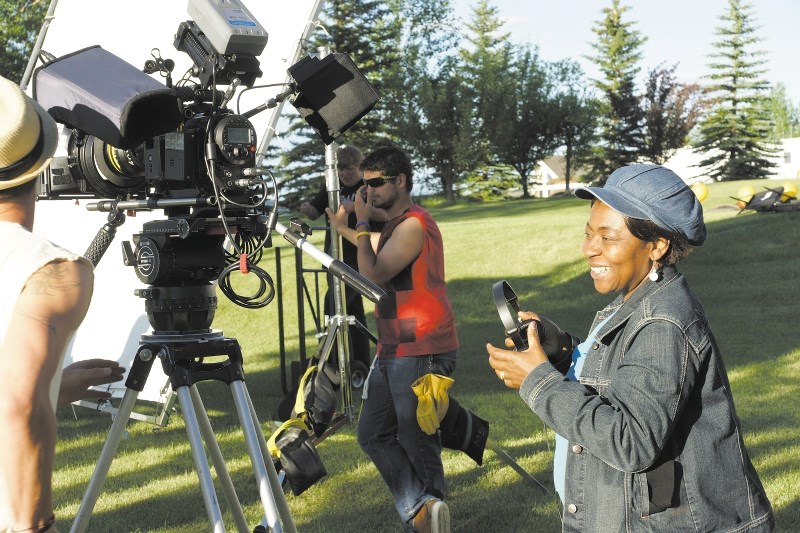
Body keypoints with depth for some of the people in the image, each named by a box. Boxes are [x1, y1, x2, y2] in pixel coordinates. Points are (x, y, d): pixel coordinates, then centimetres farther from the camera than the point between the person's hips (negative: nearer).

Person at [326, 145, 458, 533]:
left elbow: (374, 275, -21)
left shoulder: (414, 225, -15)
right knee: (374, 435, 7)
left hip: (420, 354, -10)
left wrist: (362, 224, -13)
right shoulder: (396, 225, 16)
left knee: (417, 442, -2)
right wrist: (344, 228, 30)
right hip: (393, 351, 10)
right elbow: (379, 256, 36)